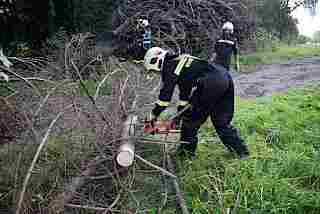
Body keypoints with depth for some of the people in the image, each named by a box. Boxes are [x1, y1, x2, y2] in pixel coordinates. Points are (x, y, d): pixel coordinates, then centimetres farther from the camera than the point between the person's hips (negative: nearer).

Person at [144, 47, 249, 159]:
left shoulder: (169, 66, 4)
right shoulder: (180, 62, 31)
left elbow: (166, 93, 1)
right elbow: (184, 90, 37)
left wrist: (154, 114, 12)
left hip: (211, 83, -9)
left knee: (191, 117, 8)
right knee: (221, 121, 18)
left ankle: (187, 149, 21)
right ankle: (241, 150, 20)